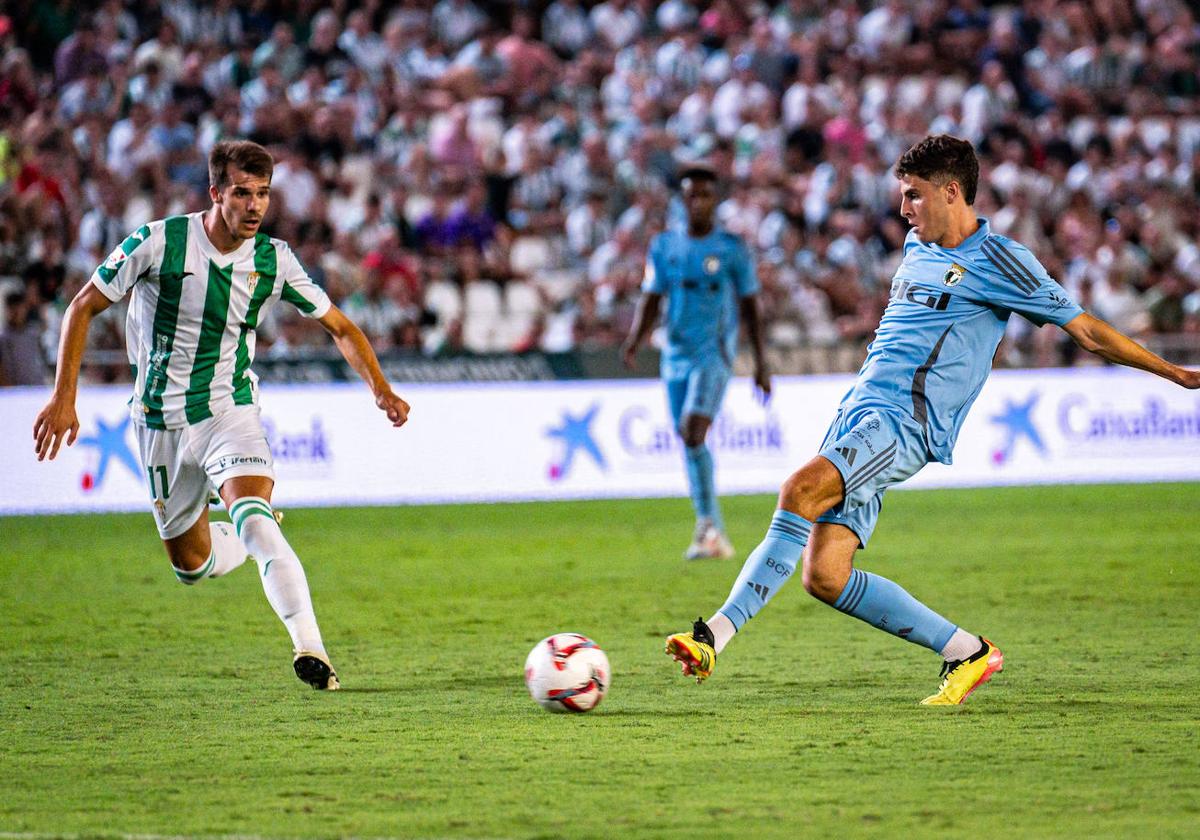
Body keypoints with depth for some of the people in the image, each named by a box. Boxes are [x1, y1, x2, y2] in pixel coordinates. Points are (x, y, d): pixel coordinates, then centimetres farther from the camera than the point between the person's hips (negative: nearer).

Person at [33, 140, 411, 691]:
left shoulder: (273, 260, -8)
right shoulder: (158, 243, -15)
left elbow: (338, 326, 4)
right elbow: (83, 308, -5)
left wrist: (380, 387, -12)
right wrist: (64, 396, -12)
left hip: (230, 411, -1)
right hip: (161, 422, 1)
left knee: (254, 522, -29)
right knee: (191, 563, 11)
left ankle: (309, 647, -35)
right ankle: (264, 540, 45)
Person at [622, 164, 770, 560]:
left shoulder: (732, 249, 0)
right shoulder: (664, 247, 10)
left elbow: (749, 306, 5)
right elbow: (650, 300, 11)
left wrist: (761, 364, 3)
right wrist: (635, 340, -8)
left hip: (715, 353, -5)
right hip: (676, 354, 5)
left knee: (693, 432, -22)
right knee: (689, 442, 6)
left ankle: (708, 524, -16)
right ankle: (715, 536, 15)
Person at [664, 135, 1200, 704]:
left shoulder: (998, 261, -1)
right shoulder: (918, 248, 21)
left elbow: (1087, 332, 3)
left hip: (906, 423, -8)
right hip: (857, 413, 8)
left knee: (802, 489, -32)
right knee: (823, 577, -6)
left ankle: (716, 634, -36)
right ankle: (967, 653, 5)